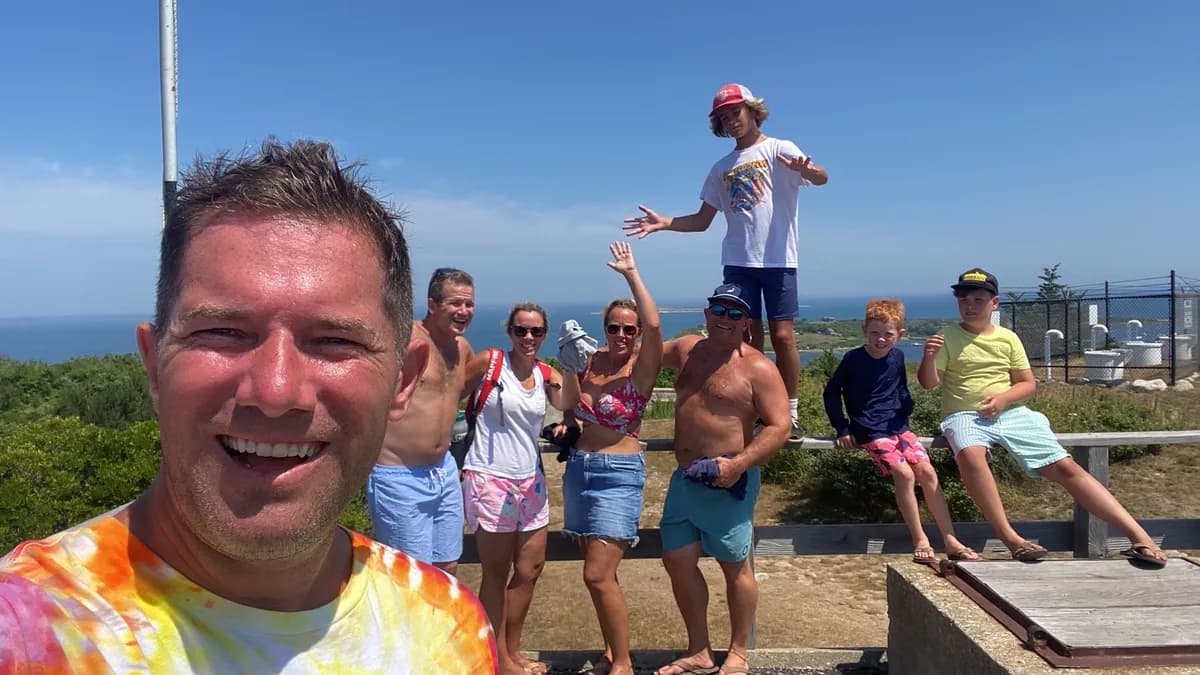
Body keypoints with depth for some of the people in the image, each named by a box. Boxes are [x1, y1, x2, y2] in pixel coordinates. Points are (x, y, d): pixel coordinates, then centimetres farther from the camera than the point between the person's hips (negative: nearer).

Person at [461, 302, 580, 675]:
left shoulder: (546, 373, 4)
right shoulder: (489, 361, -7)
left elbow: (566, 402, -16)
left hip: (530, 480, 6)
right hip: (490, 477, -5)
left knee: (530, 568, 13)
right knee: (497, 573, 4)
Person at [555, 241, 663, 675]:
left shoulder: (642, 366, -10)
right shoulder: (591, 361, 5)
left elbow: (654, 324, -30)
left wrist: (631, 273, -27)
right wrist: (565, 425, 0)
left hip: (618, 475, -6)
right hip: (578, 468, 6)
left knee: (598, 575, -9)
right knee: (597, 571, 14)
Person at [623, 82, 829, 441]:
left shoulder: (778, 149, 2)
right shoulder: (722, 168, 17)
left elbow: (822, 176, -16)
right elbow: (702, 221, 17)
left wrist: (805, 169, -39)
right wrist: (663, 222, 2)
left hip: (778, 259, -4)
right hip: (737, 262, 4)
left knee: (782, 335, -5)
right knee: (747, 338, 3)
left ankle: (790, 414, 5)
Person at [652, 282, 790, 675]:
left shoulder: (757, 368, -11)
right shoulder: (687, 350, 9)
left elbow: (779, 427, -15)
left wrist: (738, 464, -25)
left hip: (727, 481, -7)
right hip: (684, 478, 7)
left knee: (735, 567, 5)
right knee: (677, 560, 10)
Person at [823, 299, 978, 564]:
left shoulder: (897, 357, 8)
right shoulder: (853, 359, -6)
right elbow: (831, 392, 1)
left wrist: (904, 415, 8)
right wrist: (842, 429, -3)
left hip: (898, 426, 5)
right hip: (869, 432, -5)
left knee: (927, 471, -10)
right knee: (904, 473, -22)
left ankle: (951, 541, -4)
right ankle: (920, 542, -12)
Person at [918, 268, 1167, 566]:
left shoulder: (1008, 338, 10)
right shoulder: (947, 337, 3)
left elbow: (1028, 383, 12)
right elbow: (928, 382, -2)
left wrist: (1003, 398, -9)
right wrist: (929, 357, -24)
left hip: (1012, 413, 3)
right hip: (965, 416, -3)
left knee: (1065, 466, -11)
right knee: (970, 455, -38)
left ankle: (1138, 536, -9)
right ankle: (1011, 538, -33)